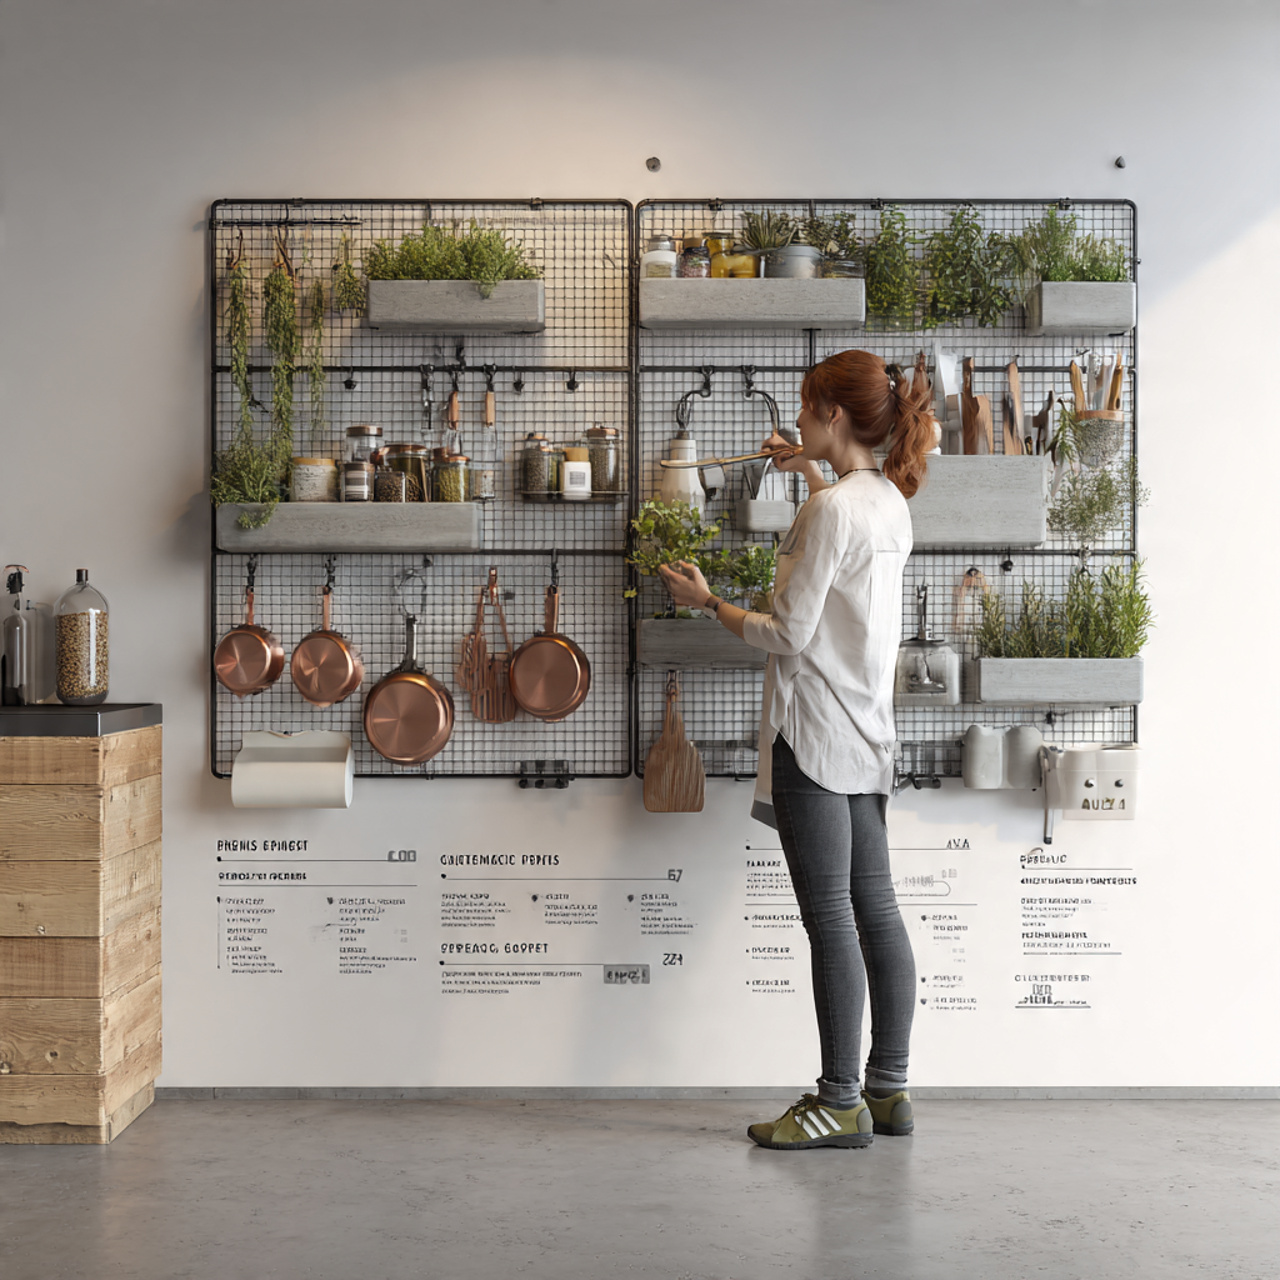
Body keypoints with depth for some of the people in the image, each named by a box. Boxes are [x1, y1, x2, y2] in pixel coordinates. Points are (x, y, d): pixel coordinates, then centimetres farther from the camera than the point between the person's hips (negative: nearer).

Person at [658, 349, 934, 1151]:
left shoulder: (830, 510, -16)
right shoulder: (890, 502, 11)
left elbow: (791, 635, -16)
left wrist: (709, 603, -3)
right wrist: (813, 473, 34)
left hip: (815, 731, -9)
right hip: (866, 732, 9)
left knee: (830, 918, -4)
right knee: (875, 909, 11)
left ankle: (842, 1103, 2)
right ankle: (888, 1088, 18)